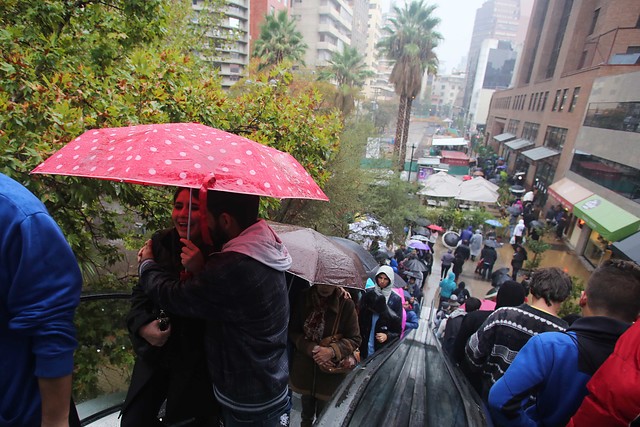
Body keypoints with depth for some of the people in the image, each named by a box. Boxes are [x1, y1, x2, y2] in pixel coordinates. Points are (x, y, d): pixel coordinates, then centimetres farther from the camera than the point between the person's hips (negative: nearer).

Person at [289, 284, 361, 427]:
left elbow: (355, 339, -10)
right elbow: (293, 331, -3)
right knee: (306, 413, 27)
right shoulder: (303, 299, -11)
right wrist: (311, 349, -19)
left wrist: (332, 351, -25)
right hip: (304, 368, 3)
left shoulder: (346, 304, -18)